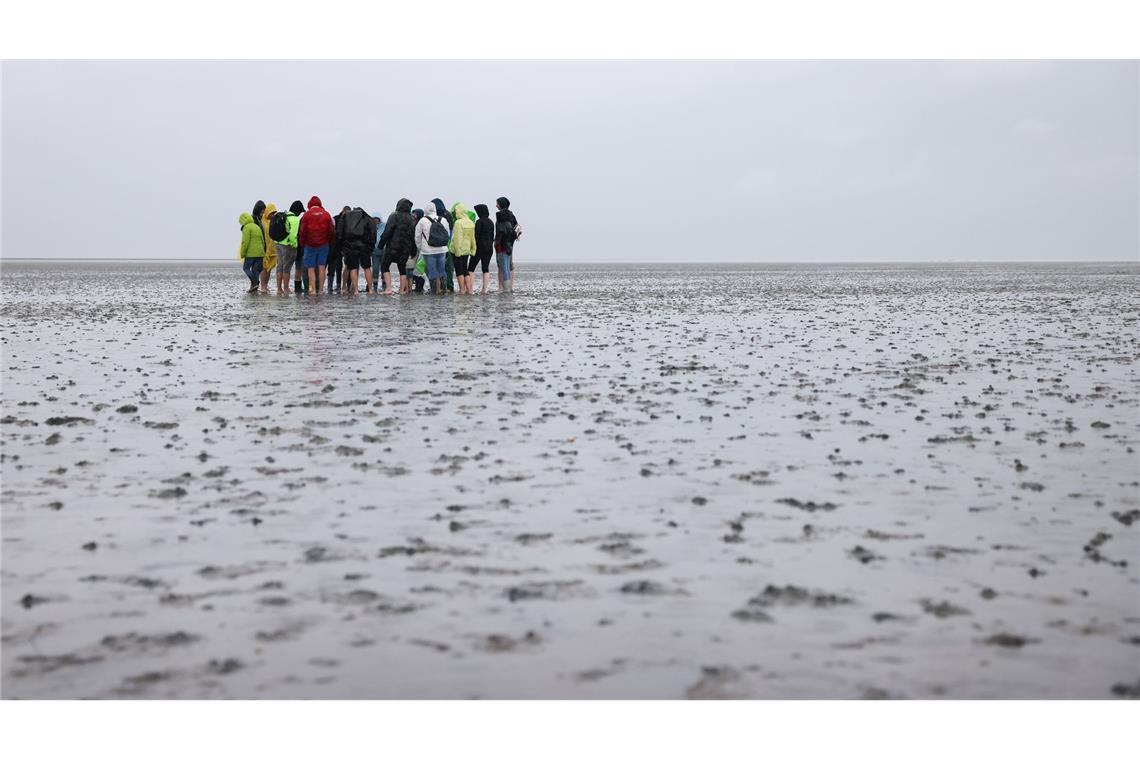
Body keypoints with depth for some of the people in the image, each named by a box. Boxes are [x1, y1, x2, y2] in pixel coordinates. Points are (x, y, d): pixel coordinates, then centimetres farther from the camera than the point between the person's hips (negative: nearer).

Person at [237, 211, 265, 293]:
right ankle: (254, 289, 5)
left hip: (251, 253, -7)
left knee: (246, 268, 4)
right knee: (255, 270, 8)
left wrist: (242, 254, -10)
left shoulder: (247, 227, -8)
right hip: (260, 253, 7)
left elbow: (245, 242, -15)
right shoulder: (257, 227, 18)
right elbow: (262, 241, 20)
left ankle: (254, 283, -12)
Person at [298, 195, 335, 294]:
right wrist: (330, 242, 16)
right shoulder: (326, 214, 3)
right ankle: (321, 289, 3)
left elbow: (302, 232, -5)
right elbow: (332, 231, 4)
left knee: (311, 269, 1)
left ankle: (313, 289, -7)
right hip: (323, 245, 2)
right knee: (321, 268, 5)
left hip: (310, 245, -2)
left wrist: (302, 244, 7)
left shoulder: (307, 215, -5)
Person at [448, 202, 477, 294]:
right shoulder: (471, 223, 5)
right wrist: (472, 250, 13)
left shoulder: (458, 223, -16)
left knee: (459, 270, 1)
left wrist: (457, 250, -15)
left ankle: (462, 290, 1)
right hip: (467, 250, 7)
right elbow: (473, 238, 9)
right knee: (466, 270, 13)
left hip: (458, 250, -7)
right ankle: (469, 289, 11)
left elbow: (457, 238, -18)